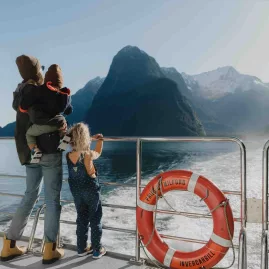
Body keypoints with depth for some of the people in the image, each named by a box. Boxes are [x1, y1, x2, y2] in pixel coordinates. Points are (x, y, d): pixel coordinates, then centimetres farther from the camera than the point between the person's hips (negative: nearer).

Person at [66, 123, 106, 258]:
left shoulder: (68, 155, -7)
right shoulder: (88, 155, -23)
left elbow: (80, 143, 12)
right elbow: (98, 153, 0)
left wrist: (93, 138, 17)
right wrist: (100, 140, 11)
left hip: (76, 191, 5)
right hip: (91, 190, -5)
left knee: (81, 219, 18)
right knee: (95, 219, 9)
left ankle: (82, 248, 28)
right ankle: (97, 249, 18)